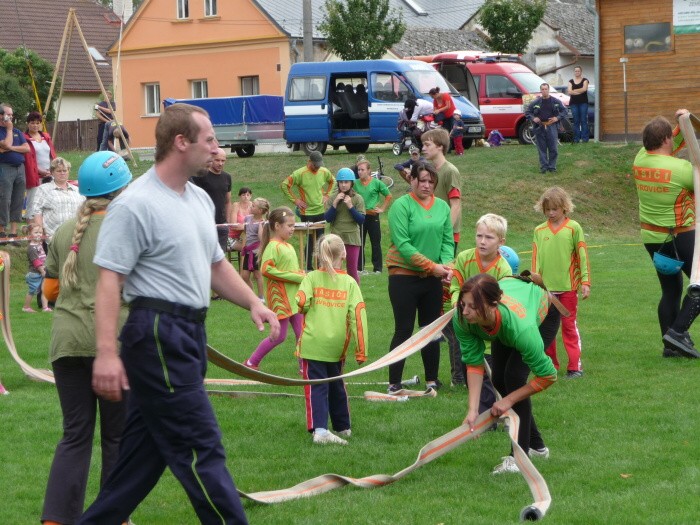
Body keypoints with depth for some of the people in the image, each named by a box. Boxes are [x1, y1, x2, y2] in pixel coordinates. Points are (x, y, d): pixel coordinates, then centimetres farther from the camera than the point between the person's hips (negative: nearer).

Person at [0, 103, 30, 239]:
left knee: (18, 202, 4)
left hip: (20, 168, 6)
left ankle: (13, 232, 7)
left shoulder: (17, 132, 18)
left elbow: (27, 148, 7)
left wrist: (11, 148, -6)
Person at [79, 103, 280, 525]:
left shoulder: (200, 200, 14)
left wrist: (254, 303, 8)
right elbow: (110, 280, -18)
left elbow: (216, 265, 24)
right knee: (201, 449, -6)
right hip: (158, 335, -9)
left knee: (146, 448, 13)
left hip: (190, 332, 9)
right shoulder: (136, 205, -15)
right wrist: (106, 352, -25)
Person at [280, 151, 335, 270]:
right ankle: (308, 267, 4)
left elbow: (332, 181, 24)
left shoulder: (324, 172, 3)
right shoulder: (300, 173, -13)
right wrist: (295, 200, -12)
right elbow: (284, 185, -13)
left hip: (321, 211, 5)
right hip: (307, 212, -5)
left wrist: (327, 195, 11)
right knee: (310, 240, -4)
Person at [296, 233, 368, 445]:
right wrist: (361, 350, -4)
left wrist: (304, 309, 9)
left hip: (312, 344, -2)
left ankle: (319, 429, -18)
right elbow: (358, 315, -6)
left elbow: (301, 302, -18)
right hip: (337, 346, 2)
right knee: (336, 385, 20)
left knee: (316, 387, -3)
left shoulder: (311, 278, -3)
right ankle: (343, 427, 32)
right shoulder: (349, 282, 0)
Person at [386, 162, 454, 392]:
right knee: (404, 330, -3)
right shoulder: (401, 205, -10)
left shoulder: (442, 207, 6)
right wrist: (431, 266, -19)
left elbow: (448, 241, 5)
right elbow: (402, 244, -17)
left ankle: (432, 379, 21)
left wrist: (447, 265, -15)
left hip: (432, 278, 5)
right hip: (404, 276, -5)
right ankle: (394, 383, 3)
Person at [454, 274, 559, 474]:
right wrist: (473, 410, -32)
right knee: (499, 380, 4)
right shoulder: (461, 319, -37)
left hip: (543, 313, -5)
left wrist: (509, 400, -25)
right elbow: (474, 364, -23)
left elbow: (548, 376, -33)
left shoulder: (521, 326, -47)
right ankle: (536, 445, 24)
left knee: (514, 375, -21)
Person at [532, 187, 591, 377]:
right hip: (545, 287, 3)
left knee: (569, 325, 1)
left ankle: (575, 366, 4)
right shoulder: (539, 231, 4)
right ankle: (550, 364, 19)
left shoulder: (573, 228, -3)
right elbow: (536, 258, 6)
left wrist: (585, 282, -5)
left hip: (568, 286, -3)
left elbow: (582, 255, -2)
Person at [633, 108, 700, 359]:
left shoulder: (640, 159, -1)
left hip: (652, 237, 7)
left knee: (671, 289, 16)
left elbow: (670, 146, 19)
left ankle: (671, 346, 16)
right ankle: (677, 332, -8)